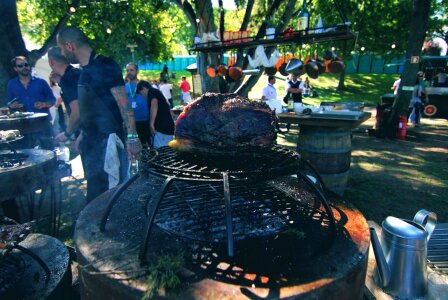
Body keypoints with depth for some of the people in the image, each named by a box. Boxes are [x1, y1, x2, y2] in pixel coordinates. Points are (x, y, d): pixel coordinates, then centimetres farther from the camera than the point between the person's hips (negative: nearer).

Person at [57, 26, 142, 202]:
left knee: (105, 194, -5)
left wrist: (132, 136, -23)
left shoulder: (104, 66, -12)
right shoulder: (86, 71, 14)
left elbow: (123, 104, -17)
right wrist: (83, 135, 26)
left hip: (107, 141, -9)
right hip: (92, 141, 9)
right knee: (95, 190, 16)